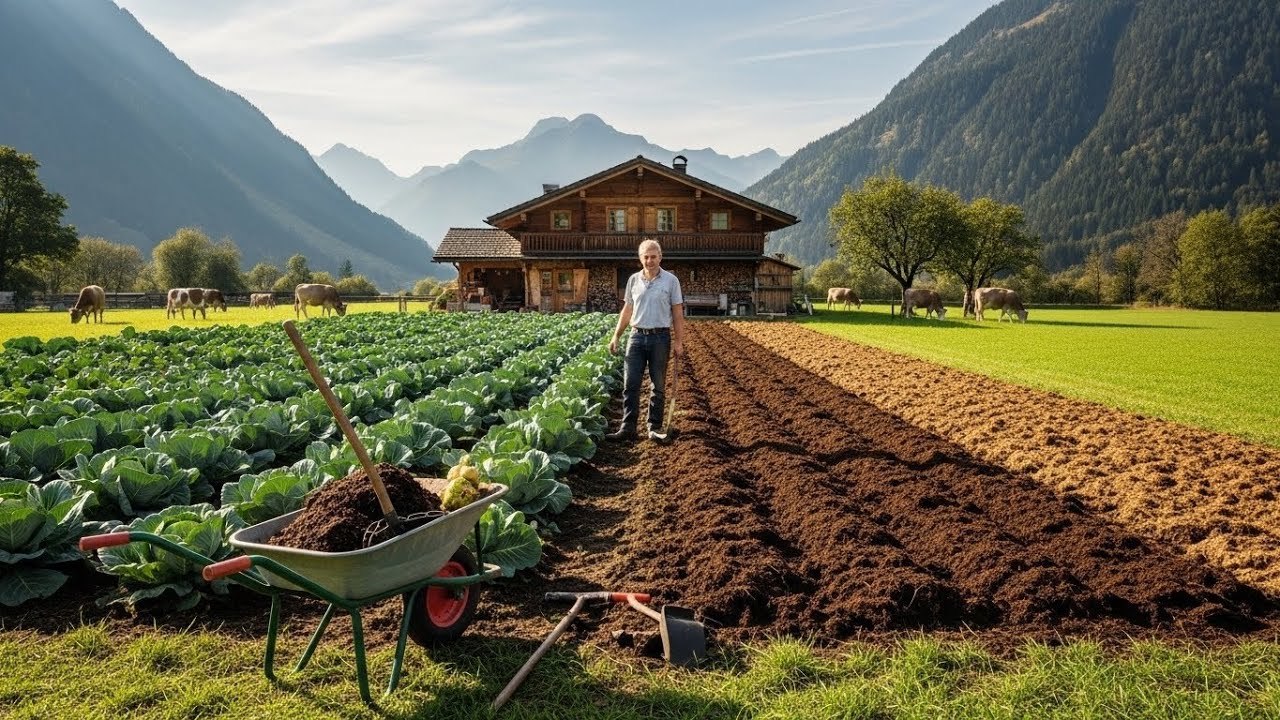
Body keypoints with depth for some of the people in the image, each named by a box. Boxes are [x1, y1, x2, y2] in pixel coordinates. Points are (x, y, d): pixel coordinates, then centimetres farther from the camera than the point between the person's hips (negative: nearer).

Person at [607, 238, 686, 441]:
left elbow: (678, 313, 0)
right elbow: (627, 311, 14)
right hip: (637, 336, 3)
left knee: (658, 386, 6)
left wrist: (679, 342, -5)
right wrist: (616, 336, 9)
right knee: (630, 384, -3)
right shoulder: (633, 280, 8)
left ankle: (655, 428, 16)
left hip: (660, 337, -2)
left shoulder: (671, 280, -1)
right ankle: (628, 428, 0)